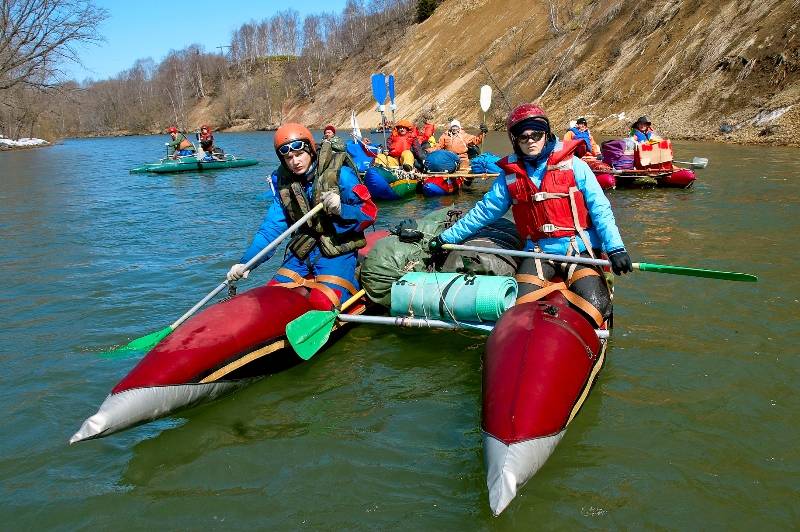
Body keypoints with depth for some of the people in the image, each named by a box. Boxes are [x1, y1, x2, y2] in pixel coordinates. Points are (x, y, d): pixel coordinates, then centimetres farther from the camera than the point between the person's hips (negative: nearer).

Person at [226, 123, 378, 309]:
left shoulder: (340, 174, -12)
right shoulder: (282, 181, 2)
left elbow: (370, 212, -11)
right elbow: (271, 227, 1)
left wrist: (341, 210, -30)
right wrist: (245, 262, -10)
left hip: (338, 251, -5)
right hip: (301, 252, 5)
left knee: (321, 304, -23)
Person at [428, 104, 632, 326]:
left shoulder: (573, 165, 1)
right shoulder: (510, 175, 10)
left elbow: (600, 209, -2)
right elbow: (483, 211, 17)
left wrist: (615, 248, -14)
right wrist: (447, 237, 16)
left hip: (579, 250, -2)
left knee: (594, 306, -23)